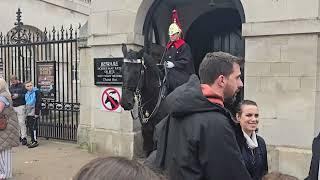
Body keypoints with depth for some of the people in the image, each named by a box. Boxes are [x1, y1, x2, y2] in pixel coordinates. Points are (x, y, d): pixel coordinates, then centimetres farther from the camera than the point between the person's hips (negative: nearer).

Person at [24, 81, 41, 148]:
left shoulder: (36, 92, -10)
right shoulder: (27, 94, 14)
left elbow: (38, 103, -14)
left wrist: (37, 113, -17)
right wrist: (26, 112, 17)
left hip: (34, 113, -8)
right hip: (28, 113, 8)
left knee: (33, 127, -6)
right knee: (30, 127, 12)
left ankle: (35, 141, 1)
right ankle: (32, 140, 22)